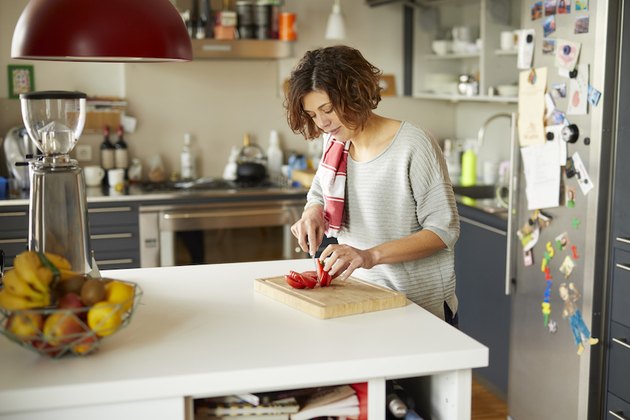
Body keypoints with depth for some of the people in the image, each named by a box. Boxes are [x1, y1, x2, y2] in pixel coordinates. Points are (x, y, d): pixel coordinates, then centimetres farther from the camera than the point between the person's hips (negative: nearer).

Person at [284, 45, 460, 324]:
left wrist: (371, 255, -29)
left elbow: (444, 230, -18)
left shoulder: (413, 146, -20)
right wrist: (313, 211, -7)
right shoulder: (334, 141, 0)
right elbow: (319, 192, 17)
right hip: (359, 297, 6)